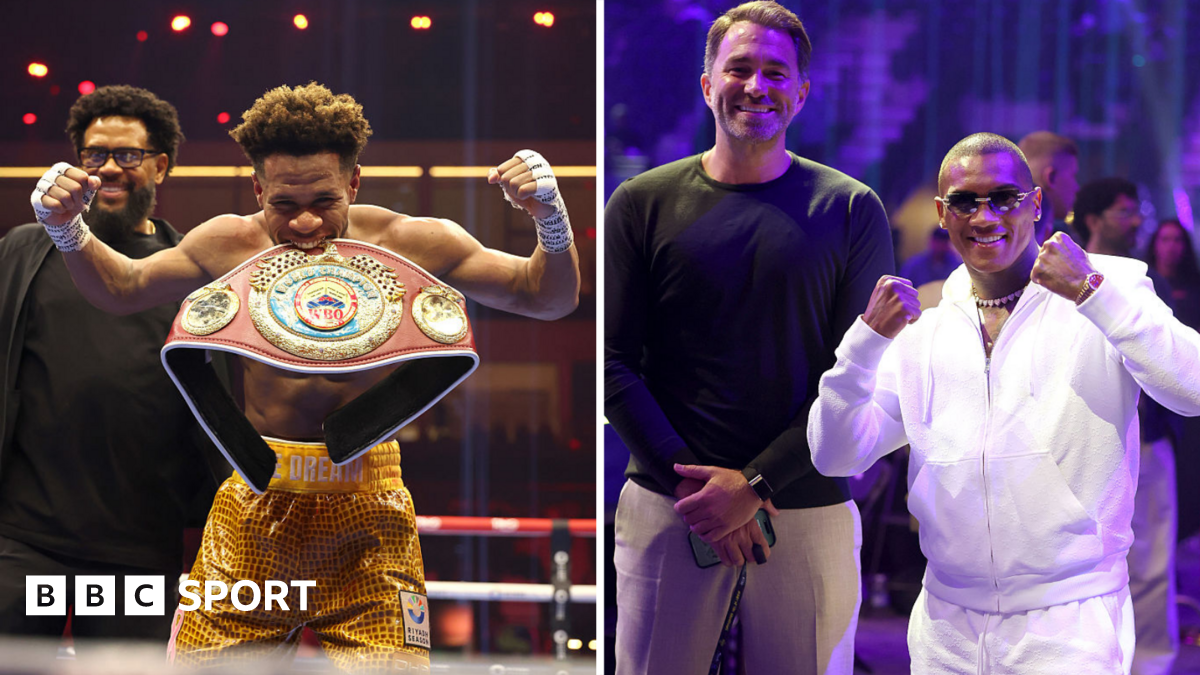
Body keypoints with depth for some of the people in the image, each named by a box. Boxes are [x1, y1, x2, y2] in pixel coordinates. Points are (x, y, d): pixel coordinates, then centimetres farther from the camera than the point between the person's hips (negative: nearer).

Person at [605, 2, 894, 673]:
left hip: (808, 509, 0)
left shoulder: (851, 210, 3)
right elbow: (614, 362, 1)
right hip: (667, 508, 0)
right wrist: (690, 478, -9)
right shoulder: (643, 203, 5)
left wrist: (757, 484, -11)